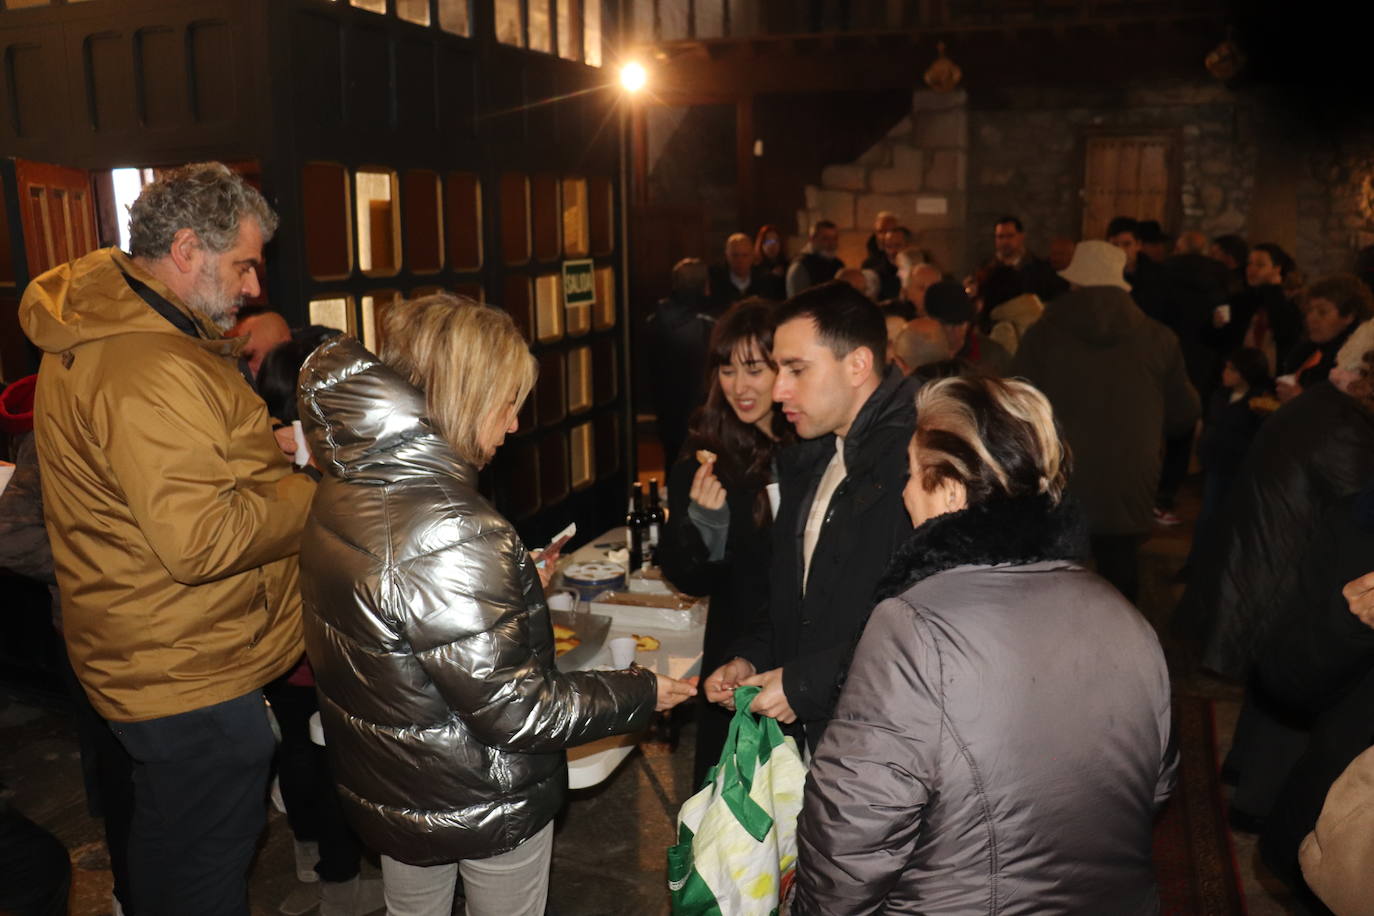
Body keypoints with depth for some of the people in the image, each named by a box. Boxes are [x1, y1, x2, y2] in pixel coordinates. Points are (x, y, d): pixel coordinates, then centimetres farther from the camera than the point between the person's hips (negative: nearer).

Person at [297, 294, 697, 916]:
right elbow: (513, 712, -28)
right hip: (485, 808, -7)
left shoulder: (342, 493, -5)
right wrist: (640, 694, -15)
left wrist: (511, 582, 15)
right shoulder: (452, 534, -33)